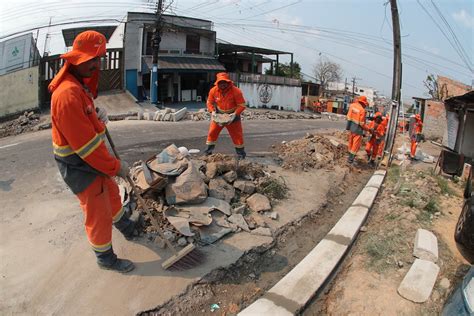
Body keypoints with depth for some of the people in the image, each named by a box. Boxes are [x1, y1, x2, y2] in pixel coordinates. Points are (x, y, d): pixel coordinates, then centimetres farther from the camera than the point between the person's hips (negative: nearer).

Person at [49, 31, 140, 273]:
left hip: (91, 157, 10)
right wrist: (116, 166, -19)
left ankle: (127, 228, 51)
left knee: (112, 194, 27)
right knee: (98, 214, 5)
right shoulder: (67, 94, -28)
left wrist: (98, 115, -5)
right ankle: (106, 258, 27)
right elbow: (85, 144, -29)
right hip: (79, 166, -10)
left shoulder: (79, 83, 4)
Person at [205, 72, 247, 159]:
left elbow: (242, 105, -17)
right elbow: (210, 102, 2)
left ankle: (240, 152, 16)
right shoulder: (213, 91, -12)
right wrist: (212, 111, -15)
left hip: (232, 115, -2)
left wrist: (235, 114, -28)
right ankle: (209, 150, 14)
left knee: (237, 134, 1)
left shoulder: (236, 91, -21)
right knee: (212, 132, 1)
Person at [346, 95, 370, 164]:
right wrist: (368, 129, -4)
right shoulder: (362, 110, -22)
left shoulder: (352, 105, -3)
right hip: (358, 129, -7)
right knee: (356, 144, 4)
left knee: (351, 141, 21)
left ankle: (350, 155, 36)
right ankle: (350, 158, 8)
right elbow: (362, 123, -18)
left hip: (351, 127, 7)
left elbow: (349, 116, 5)